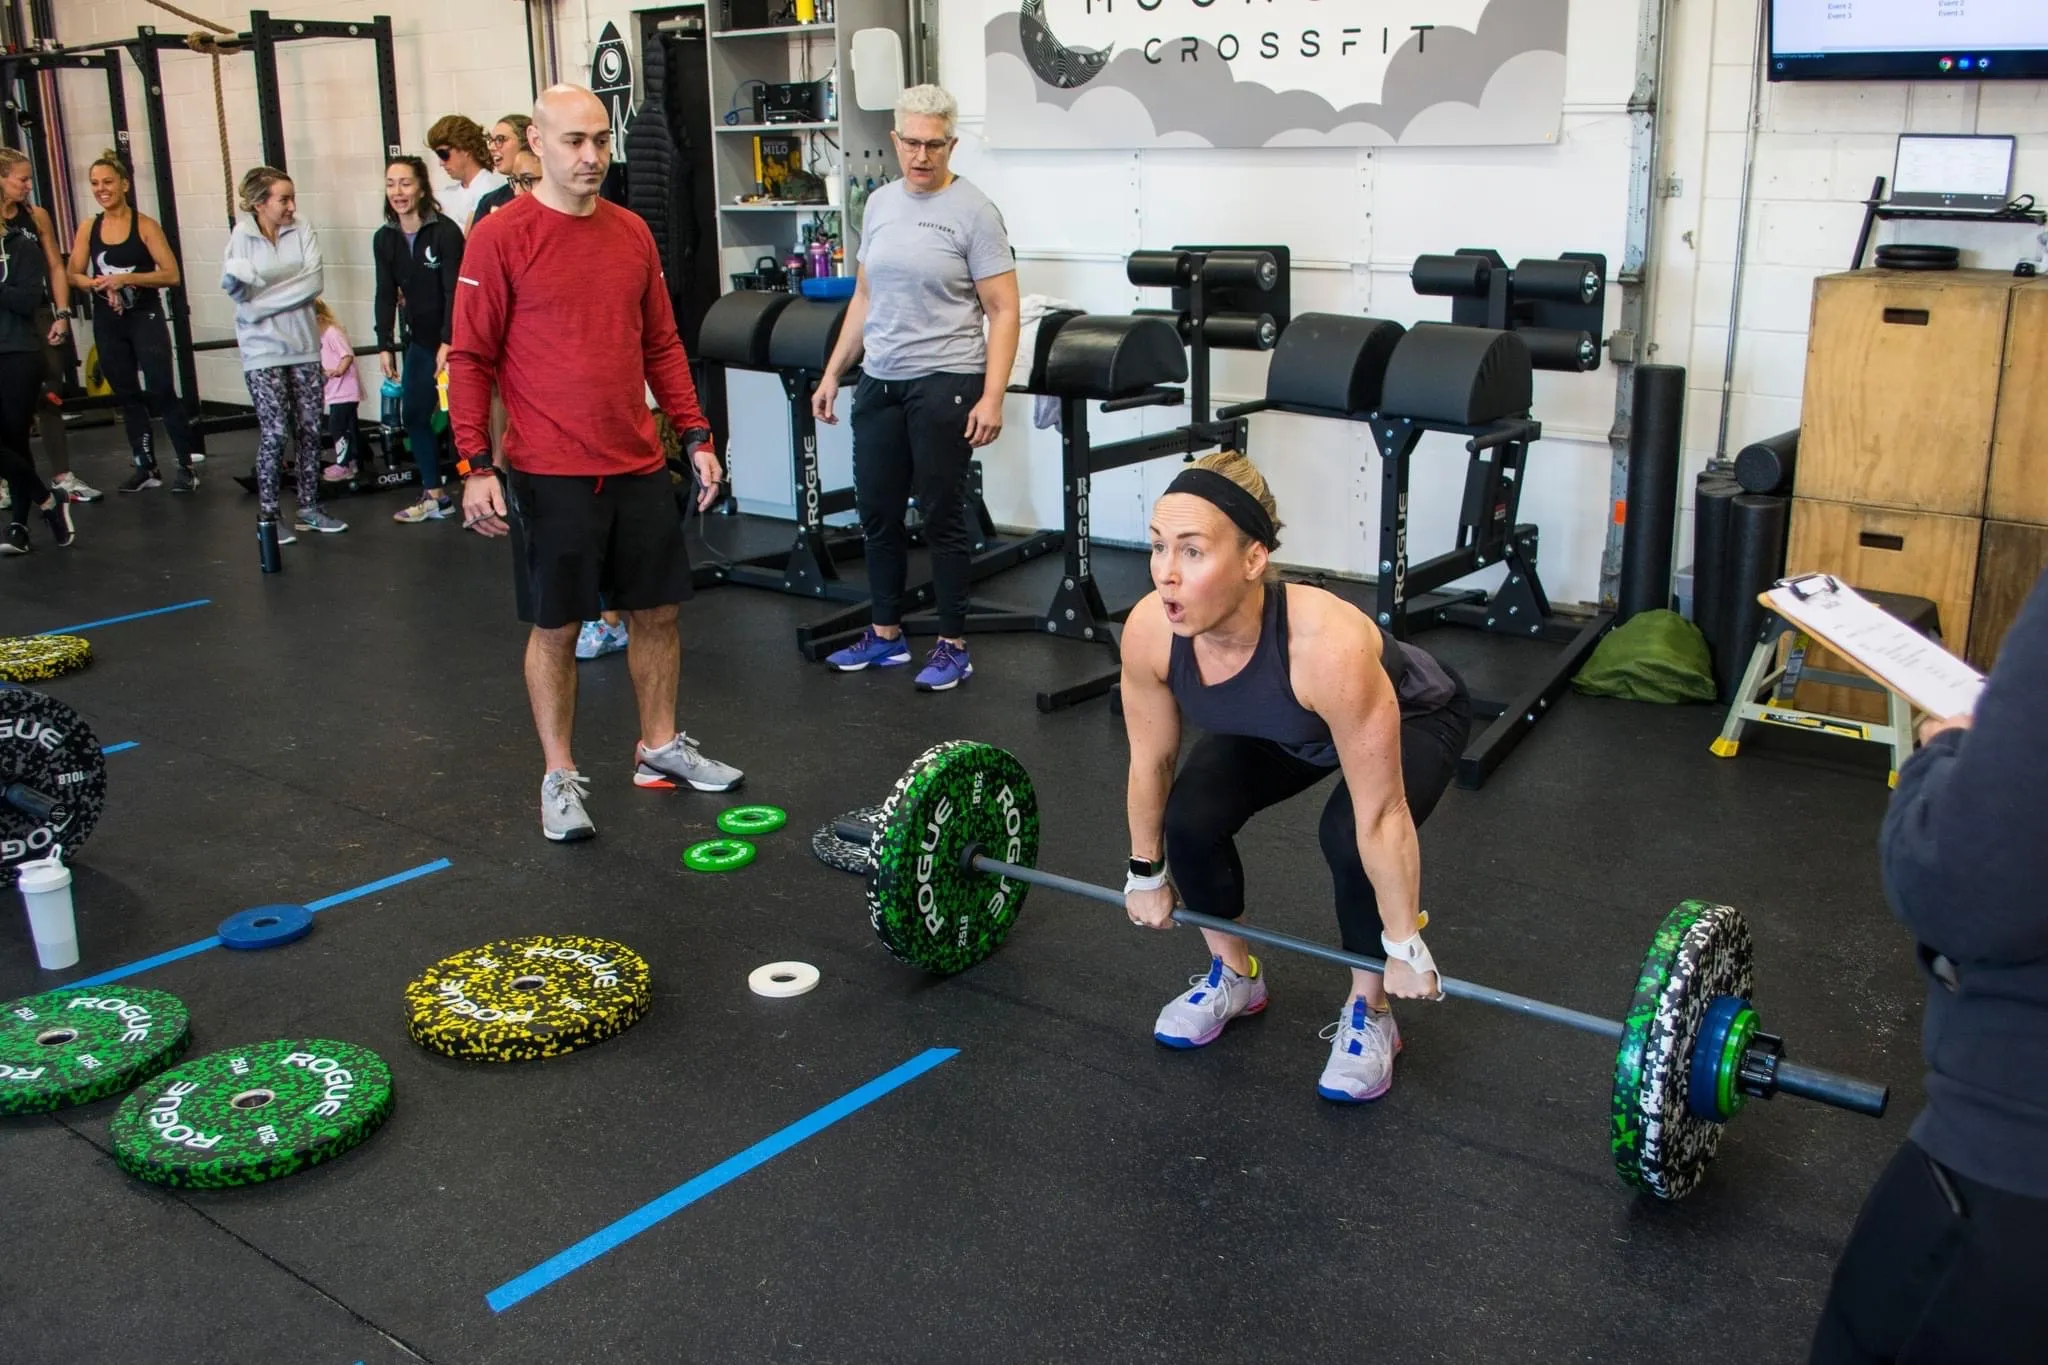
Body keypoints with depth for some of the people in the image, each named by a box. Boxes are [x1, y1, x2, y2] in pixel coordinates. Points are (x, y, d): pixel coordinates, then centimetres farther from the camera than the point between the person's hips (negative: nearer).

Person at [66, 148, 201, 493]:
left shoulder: (145, 225, -7)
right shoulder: (88, 228, 4)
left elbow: (172, 275, -12)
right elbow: (73, 275, 5)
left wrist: (128, 278, -21)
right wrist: (97, 283, -15)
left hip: (145, 318, -5)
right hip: (107, 322, 5)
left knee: (160, 392, -9)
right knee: (128, 396, 11)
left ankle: (186, 467, -2)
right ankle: (146, 468, 19)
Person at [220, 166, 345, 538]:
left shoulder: (302, 232, 0)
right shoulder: (242, 238, -6)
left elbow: (313, 282, -10)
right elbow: (236, 291, -9)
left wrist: (263, 301, -14)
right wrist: (235, 280, -30)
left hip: (304, 346, 3)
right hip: (263, 351, -3)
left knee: (309, 429, 6)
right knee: (274, 432, -7)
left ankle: (309, 507, 18)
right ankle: (267, 514, 4)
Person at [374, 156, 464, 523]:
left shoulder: (445, 232, -15)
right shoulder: (385, 239, 4)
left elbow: (454, 291, -18)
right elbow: (386, 295, 4)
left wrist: (449, 342, -24)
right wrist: (385, 345, -3)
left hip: (454, 340, -7)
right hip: (420, 341, 7)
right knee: (416, 415, 9)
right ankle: (434, 496, 20)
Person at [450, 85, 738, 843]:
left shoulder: (632, 234, 8)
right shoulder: (501, 237, -7)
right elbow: (470, 359, -6)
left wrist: (696, 435, 10)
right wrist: (476, 465, -12)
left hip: (639, 466, 5)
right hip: (550, 475, -5)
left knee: (658, 611, 13)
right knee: (555, 627, 6)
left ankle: (659, 747, 30)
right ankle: (559, 776, 19)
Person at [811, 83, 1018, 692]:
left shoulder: (972, 212, -9)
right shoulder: (880, 204, 10)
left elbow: (1003, 311, -12)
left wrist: (992, 397, -20)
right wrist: (832, 373, 14)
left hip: (944, 384, -6)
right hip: (879, 382, 7)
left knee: (942, 516, 1)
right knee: (877, 512, 13)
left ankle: (953, 645, 13)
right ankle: (886, 635, 27)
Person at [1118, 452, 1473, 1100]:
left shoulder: (1328, 647, -44)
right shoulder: (1148, 630, -30)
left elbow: (1381, 816, -33)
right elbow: (1151, 760, -11)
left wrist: (1404, 945, -23)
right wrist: (1146, 874, 1)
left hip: (1413, 717, -4)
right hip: (1284, 729, 4)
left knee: (1349, 836, -29)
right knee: (1190, 817, -16)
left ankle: (1368, 1014, -2)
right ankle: (1234, 977, 11)